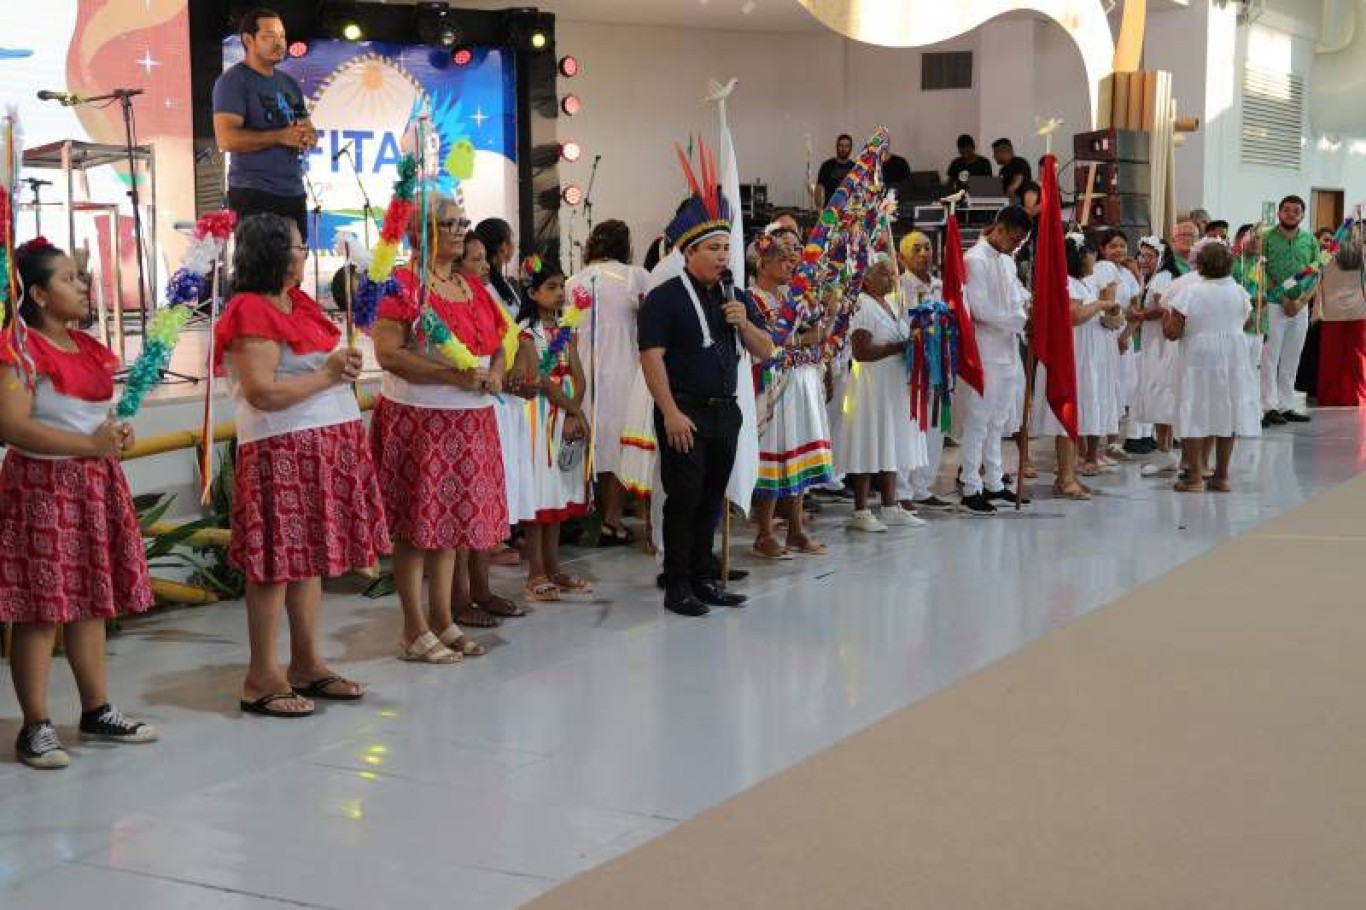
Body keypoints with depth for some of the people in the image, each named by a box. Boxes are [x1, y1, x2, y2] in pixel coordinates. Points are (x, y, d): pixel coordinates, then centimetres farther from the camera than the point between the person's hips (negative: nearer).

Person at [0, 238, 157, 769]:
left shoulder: (89, 348, 14)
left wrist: (116, 436, 4)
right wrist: (90, 445, -22)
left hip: (95, 484, 8)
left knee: (91, 601, 13)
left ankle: (97, 711, 23)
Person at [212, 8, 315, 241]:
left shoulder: (289, 83, 18)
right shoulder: (233, 81, -6)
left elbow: (307, 128, 23)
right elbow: (226, 139, -17)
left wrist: (308, 137, -2)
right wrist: (280, 137, -18)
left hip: (294, 193, 8)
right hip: (254, 195, -8)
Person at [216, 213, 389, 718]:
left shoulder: (300, 303, 16)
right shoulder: (252, 313, -12)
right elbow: (263, 392, -20)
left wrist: (343, 365, 7)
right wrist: (327, 374, -13)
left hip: (325, 445, 9)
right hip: (281, 449, -9)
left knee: (311, 558, 12)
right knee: (278, 562, -6)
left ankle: (306, 665, 19)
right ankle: (262, 678, 1)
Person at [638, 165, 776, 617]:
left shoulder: (735, 298, 14)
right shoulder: (665, 297, -7)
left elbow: (766, 351, 14)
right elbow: (652, 357, -13)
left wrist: (745, 323, -6)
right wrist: (671, 413, -19)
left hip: (725, 411, 6)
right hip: (684, 413, -6)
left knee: (711, 500, 12)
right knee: (683, 499, -3)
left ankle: (703, 579, 21)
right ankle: (677, 587, 4)